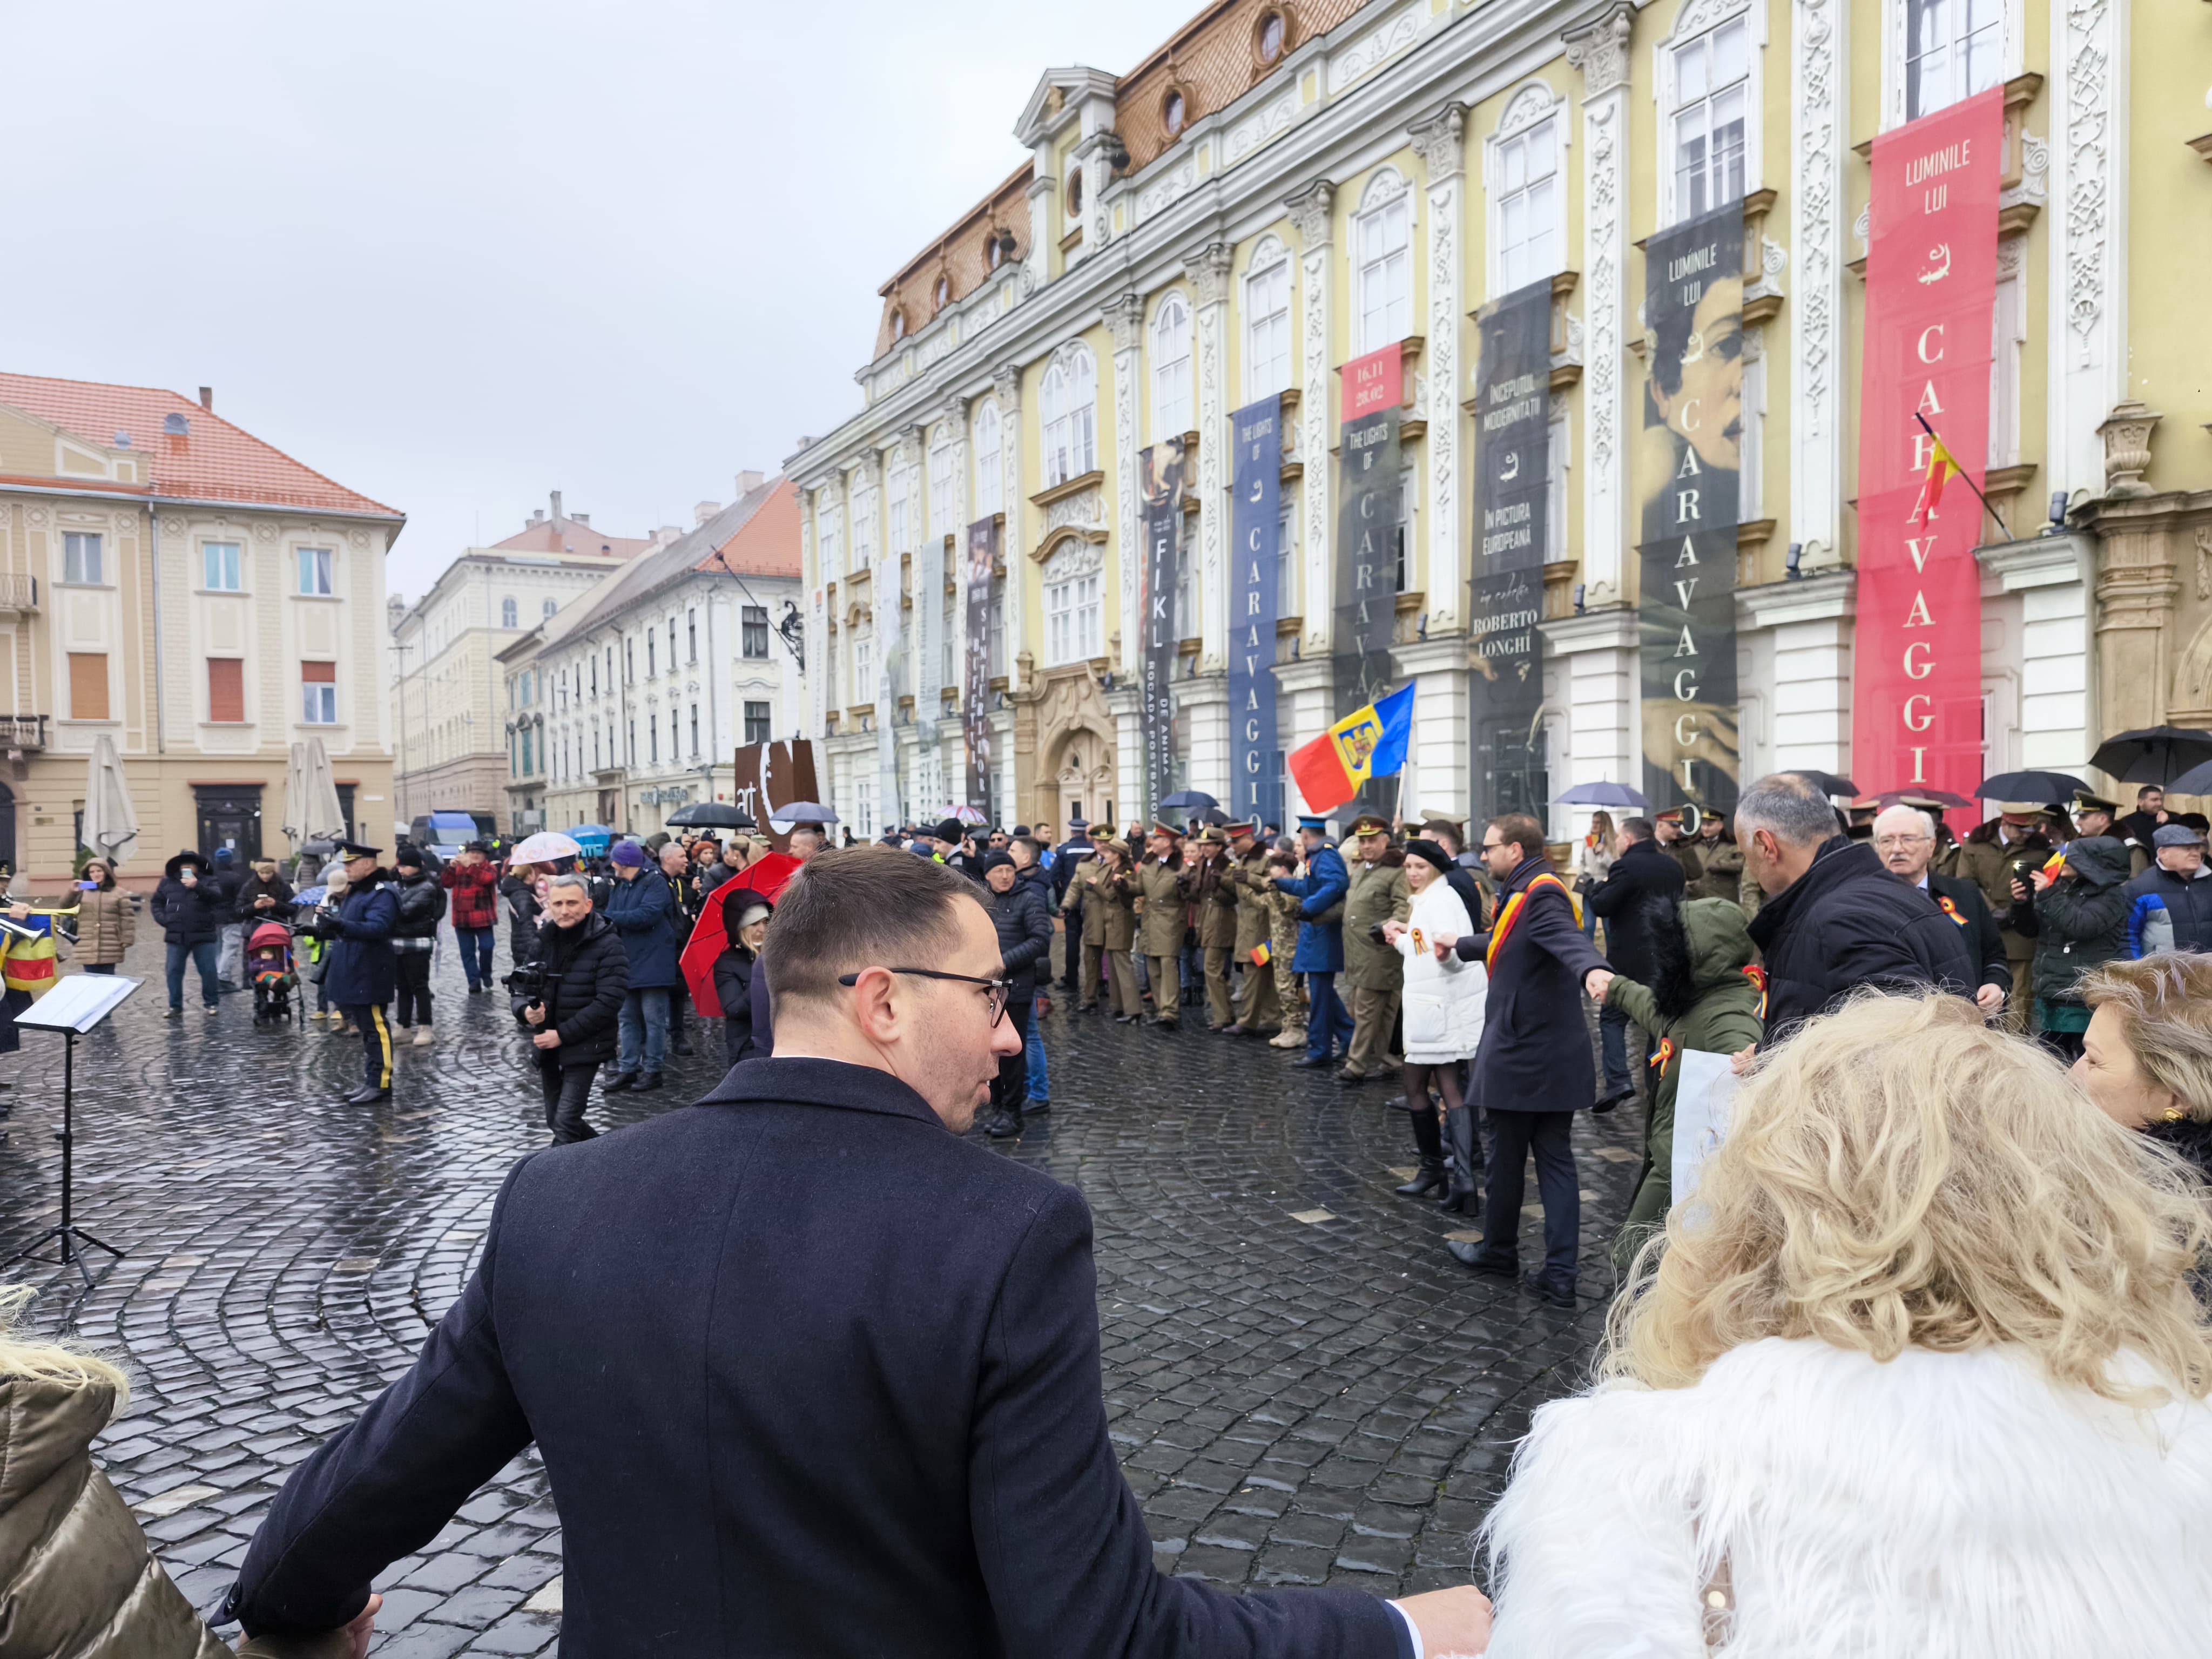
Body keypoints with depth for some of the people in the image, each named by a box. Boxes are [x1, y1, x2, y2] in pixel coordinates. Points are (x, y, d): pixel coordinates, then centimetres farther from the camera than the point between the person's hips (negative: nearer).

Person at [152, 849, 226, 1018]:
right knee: (174, 972, 3)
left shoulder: (207, 881, 2)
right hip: (176, 936, 2)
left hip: (203, 936, -2)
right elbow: (157, 903, 18)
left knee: (209, 971, -2)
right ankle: (175, 1006, 11)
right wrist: (163, 919, 2)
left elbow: (217, 897, -17)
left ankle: (211, 1004, 10)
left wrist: (197, 886, -30)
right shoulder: (168, 883, 9)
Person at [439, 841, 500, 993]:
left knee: (486, 947, -7)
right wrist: (451, 867, -15)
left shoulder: (490, 868, 3)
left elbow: (487, 878, -20)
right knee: (467, 952, 2)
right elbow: (446, 883, 0)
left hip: (483, 918, -3)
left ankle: (486, 975, 18)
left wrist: (470, 866, -26)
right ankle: (474, 983, 6)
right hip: (462, 918, 3)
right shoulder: (458, 868, 12)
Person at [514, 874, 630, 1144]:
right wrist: (525, 1011, -15)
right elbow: (522, 990, 9)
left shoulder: (607, 945, -14)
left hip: (584, 1048, -6)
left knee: (566, 1124, -12)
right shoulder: (543, 940, 3)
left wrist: (563, 1035, -20)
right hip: (547, 1046, 7)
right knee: (555, 1120, 18)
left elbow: (609, 1002, -20)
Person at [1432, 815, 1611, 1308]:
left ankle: (1499, 1253, 26)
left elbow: (1567, 937, -38)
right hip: (1555, 1054, 10)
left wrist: (1592, 970, -59)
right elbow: (1504, 944, 34)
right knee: (1555, 1158, 7)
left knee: (1506, 1157, 9)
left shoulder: (1541, 895, -17)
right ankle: (1560, 1275, 9)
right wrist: (1459, 944, 51)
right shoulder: (1524, 893, 15)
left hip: (1521, 1057, -10)